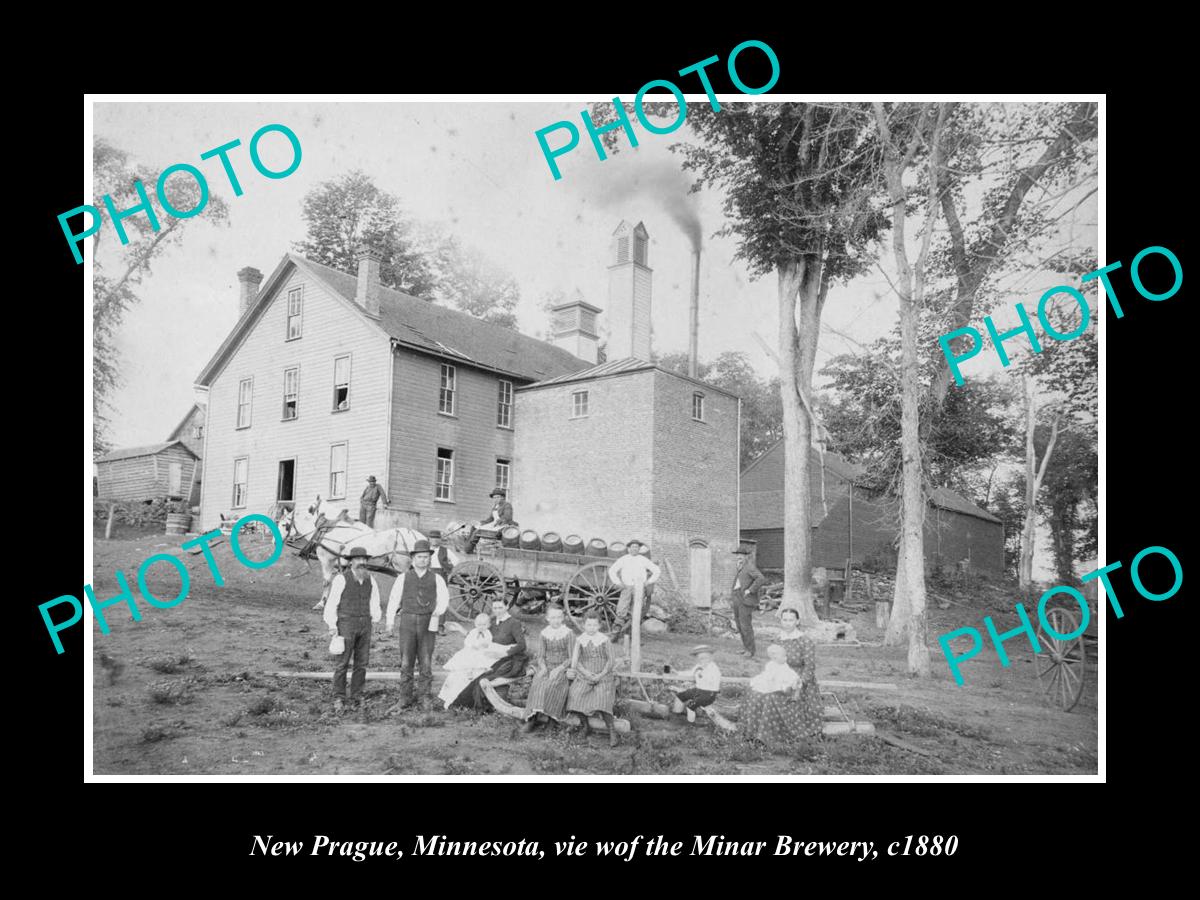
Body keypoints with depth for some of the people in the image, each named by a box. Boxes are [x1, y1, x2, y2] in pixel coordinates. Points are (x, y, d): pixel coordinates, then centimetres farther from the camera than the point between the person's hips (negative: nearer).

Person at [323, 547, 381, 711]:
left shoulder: (371, 580, 4)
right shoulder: (341, 579, -10)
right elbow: (331, 603, -8)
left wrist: (375, 619, 11)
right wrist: (332, 626, -10)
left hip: (365, 625, 4)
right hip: (346, 625, -4)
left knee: (362, 663, 5)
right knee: (343, 663, -5)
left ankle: (356, 696, 14)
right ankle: (338, 698, 4)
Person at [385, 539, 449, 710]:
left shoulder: (437, 579, 5)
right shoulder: (403, 577, 5)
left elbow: (444, 599, 3)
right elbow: (394, 599, 6)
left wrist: (439, 610, -17)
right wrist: (390, 621, 1)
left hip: (428, 624, 0)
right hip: (408, 621, 0)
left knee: (426, 662, 1)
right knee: (406, 661, 1)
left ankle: (426, 699, 9)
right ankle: (405, 697, 11)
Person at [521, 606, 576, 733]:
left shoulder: (568, 634, -3)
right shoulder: (544, 633, 8)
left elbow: (572, 658, -5)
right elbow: (540, 655, 11)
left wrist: (558, 669, -18)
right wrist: (543, 668, -10)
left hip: (563, 669, -2)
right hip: (547, 667, 2)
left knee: (550, 685, -33)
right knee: (537, 683, -28)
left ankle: (545, 714, -34)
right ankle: (532, 718, -32)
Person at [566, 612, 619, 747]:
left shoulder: (605, 640, -3)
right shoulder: (580, 640, 2)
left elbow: (611, 660, -2)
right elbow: (575, 660, 1)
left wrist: (600, 675, -10)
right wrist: (586, 673, -13)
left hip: (603, 676, -3)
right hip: (584, 676, 3)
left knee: (602, 702, -22)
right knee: (574, 696, -19)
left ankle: (612, 733, -5)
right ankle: (586, 726, 4)